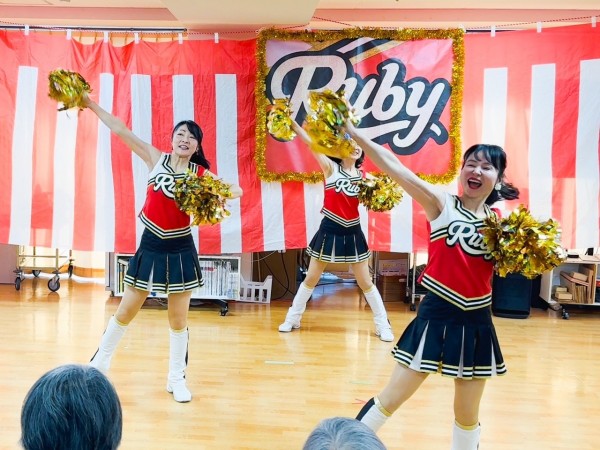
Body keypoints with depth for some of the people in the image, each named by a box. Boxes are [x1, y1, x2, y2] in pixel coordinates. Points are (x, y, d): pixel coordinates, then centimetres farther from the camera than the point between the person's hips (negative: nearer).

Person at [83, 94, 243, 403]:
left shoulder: (201, 174, -4)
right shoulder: (156, 158, -1)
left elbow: (237, 191, -8)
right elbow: (119, 129, -3)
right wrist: (91, 104, -6)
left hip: (180, 250, 0)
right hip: (150, 246, 1)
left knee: (178, 318, 9)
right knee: (126, 311, 12)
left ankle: (177, 379, 25)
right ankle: (100, 363, 34)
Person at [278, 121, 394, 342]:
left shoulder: (362, 175, 3)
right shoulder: (331, 167, -5)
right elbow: (311, 143, -17)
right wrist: (291, 121, -27)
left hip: (353, 232, 2)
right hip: (329, 230, -2)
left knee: (366, 282, 8)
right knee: (311, 278, 9)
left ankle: (383, 325, 21)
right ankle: (292, 319, 25)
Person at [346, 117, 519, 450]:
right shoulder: (441, 203, -7)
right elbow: (395, 167, -16)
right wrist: (353, 133, -23)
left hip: (476, 322, 4)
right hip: (436, 315, -3)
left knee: (467, 413, 17)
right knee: (391, 398, 4)